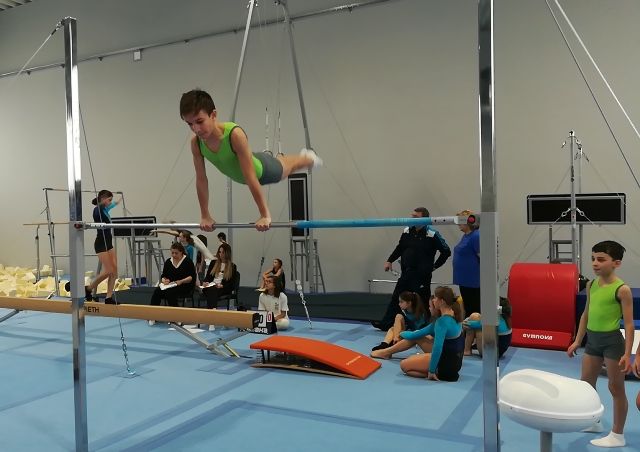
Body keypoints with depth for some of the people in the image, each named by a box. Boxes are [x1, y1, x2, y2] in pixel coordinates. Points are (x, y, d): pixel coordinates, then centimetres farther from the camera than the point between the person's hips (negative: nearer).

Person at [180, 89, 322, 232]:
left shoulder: (235, 134, -44)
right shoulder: (196, 142, -29)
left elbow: (251, 178, -42)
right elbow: (201, 180, -18)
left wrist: (265, 215, -39)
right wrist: (205, 216, -12)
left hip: (262, 169, -4)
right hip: (240, 176, 4)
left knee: (288, 167, 28)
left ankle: (308, 157, 60)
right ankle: (278, 156, 70)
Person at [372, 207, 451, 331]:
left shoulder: (432, 234, -12)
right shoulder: (407, 231, 4)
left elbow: (446, 251, -5)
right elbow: (400, 248, 18)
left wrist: (435, 266, -2)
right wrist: (389, 261, 13)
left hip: (422, 275, -5)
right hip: (406, 273, 6)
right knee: (396, 298, 8)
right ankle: (386, 324, 16)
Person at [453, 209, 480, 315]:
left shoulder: (476, 236, -17)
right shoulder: (465, 235, 13)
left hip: (472, 281, -9)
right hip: (464, 279, 9)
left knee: (474, 310, -2)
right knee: (467, 308, 16)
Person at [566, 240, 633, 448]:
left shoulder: (622, 289, -16)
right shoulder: (591, 285, 5)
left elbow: (629, 324, -15)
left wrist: (627, 354, -18)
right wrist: (577, 341, 16)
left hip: (612, 340, -7)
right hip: (592, 339, 8)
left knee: (616, 388, 6)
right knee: (586, 384, 17)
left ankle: (617, 435, 19)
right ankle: (594, 422, 37)